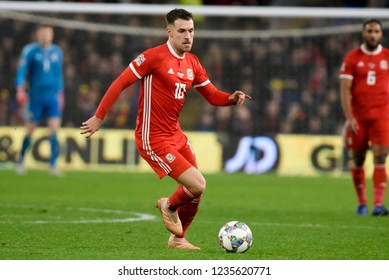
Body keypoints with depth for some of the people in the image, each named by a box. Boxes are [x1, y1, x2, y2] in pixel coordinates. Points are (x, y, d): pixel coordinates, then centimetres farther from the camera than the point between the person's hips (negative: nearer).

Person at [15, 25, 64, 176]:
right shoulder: (29, 51, -4)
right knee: (30, 131, 3)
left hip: (53, 97, 3)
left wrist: (60, 94, 18)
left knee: (54, 128, -10)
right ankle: (21, 159, 26)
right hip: (35, 96, -3)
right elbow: (22, 71, -7)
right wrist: (20, 90, -19)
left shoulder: (57, 52, 9)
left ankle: (53, 163, -9)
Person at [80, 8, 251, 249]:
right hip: (153, 139, -8)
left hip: (175, 135, 8)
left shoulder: (192, 63, 8)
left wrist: (231, 99, -9)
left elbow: (212, 95, 13)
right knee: (198, 185, -15)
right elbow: (120, 83, -12)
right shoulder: (155, 56, -15)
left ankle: (178, 239, 29)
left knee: (196, 190, 9)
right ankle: (169, 206, 16)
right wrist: (99, 117, -12)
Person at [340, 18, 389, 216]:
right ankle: (362, 203, 20)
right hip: (358, 116, 1)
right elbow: (345, 90, -1)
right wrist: (349, 117, -11)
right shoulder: (352, 58, 3)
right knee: (358, 160, 6)